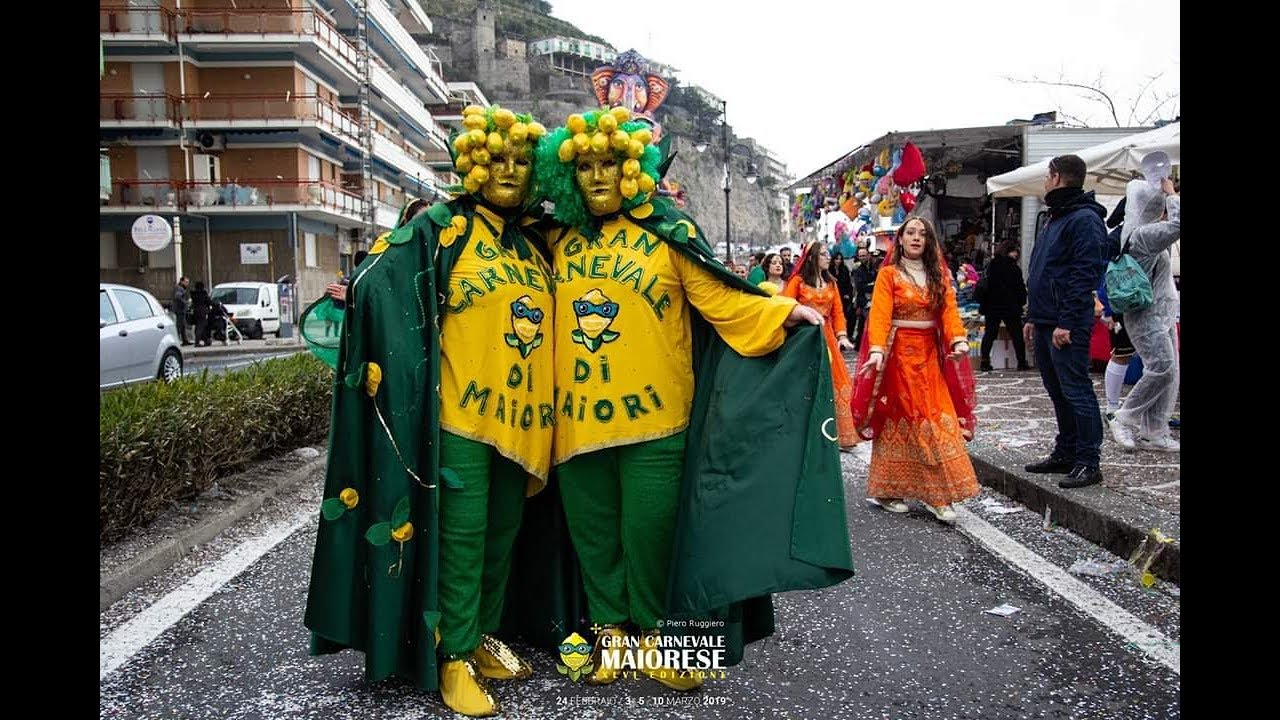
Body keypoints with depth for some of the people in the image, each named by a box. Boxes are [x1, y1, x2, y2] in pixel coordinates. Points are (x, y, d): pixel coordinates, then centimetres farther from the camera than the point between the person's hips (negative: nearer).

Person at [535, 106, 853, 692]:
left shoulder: (667, 231, -1)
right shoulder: (559, 238, 10)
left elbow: (718, 297, -5)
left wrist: (784, 311, -13)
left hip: (652, 415, -4)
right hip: (579, 416, 4)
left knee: (650, 532, 4)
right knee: (593, 534, 13)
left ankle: (652, 635, 24)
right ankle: (608, 628, 30)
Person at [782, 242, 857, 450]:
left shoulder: (831, 283, 12)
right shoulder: (798, 281, -3)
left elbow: (838, 312, 7)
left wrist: (842, 335, -6)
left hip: (827, 338, 4)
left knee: (832, 384, 3)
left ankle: (835, 434, 11)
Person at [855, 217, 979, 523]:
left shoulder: (938, 275, 11)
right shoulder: (889, 274, -1)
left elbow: (949, 310, -2)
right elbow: (879, 315, -13)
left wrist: (958, 340, -20)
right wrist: (876, 350, -28)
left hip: (930, 355, 4)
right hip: (899, 353, -4)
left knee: (935, 416, -2)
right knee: (897, 417, 0)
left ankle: (936, 493, -1)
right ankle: (887, 490, 9)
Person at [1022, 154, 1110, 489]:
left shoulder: (1085, 219, -12)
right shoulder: (1054, 219, 19)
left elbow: (1085, 274, -19)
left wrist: (1067, 322, -22)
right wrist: (1033, 317, 20)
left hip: (1067, 327, -10)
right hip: (1045, 324, 10)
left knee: (1076, 391, -6)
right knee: (1058, 392, 14)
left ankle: (1089, 462, 0)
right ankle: (1065, 454, 23)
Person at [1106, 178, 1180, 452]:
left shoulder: (1146, 232, 14)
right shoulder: (1140, 234, -17)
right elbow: (1177, 224, -26)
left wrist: (1169, 196, 16)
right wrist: (1171, 194, -11)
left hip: (1163, 313, 10)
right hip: (1147, 314, -10)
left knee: (1168, 372, 7)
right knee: (1161, 367, -17)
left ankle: (1154, 432, 10)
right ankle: (1124, 420, -5)